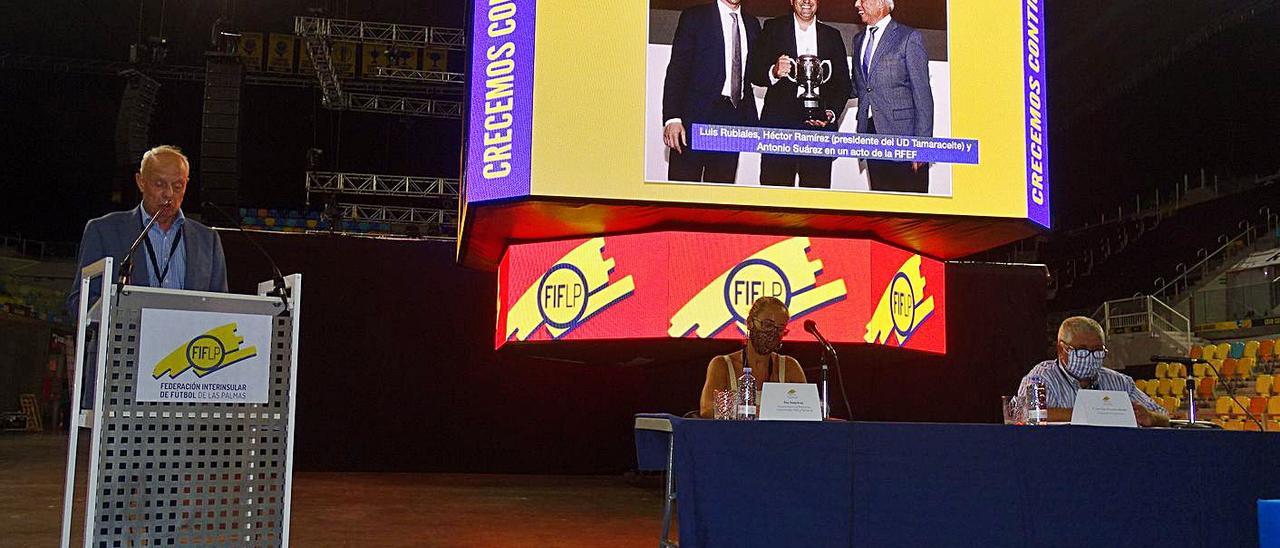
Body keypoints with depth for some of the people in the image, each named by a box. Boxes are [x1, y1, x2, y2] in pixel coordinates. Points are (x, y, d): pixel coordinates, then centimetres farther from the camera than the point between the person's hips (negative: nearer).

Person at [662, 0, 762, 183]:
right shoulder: (694, 17, 1)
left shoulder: (752, 24, 16)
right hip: (696, 115, -4)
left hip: (733, 117, 4)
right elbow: (677, 69, -5)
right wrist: (672, 118, -14)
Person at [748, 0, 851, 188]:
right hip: (779, 122, -1)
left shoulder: (832, 35, 16)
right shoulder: (773, 28, 11)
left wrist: (832, 113, -4)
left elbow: (842, 82, 13)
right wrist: (774, 73, -18)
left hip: (820, 124, 2)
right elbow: (754, 72, 4)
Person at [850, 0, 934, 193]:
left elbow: (922, 94, -7)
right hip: (871, 133, 6)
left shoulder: (909, 37, -4)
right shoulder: (859, 40, 17)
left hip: (902, 135, -6)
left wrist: (921, 144, -13)